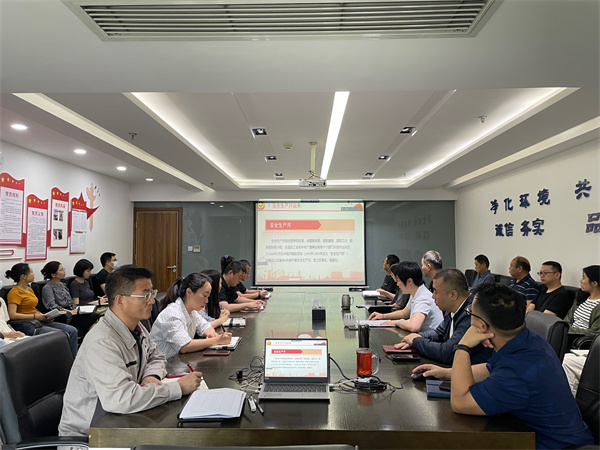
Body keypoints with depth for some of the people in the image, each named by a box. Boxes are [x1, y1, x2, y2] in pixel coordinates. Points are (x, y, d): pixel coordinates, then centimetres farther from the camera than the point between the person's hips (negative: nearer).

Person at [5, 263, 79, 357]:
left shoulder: (29, 289, 18)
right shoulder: (14, 292, -10)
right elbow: (12, 315, -20)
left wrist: (44, 316, 6)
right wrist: (35, 316, -19)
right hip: (26, 325, -9)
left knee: (72, 331, -7)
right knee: (63, 335, -24)